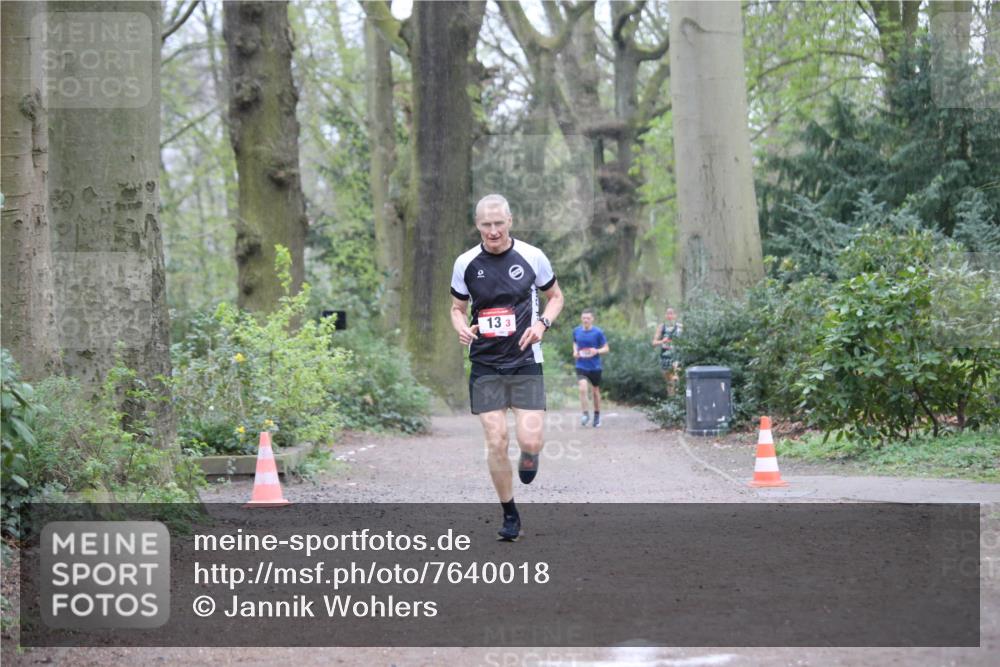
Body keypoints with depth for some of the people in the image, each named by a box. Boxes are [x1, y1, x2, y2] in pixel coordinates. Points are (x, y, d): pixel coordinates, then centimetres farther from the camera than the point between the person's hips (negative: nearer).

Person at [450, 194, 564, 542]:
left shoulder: (532, 257, -2)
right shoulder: (466, 263, 1)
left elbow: (555, 296, 12)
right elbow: (457, 307, 14)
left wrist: (542, 323, -7)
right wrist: (462, 328, -9)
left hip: (526, 360, -1)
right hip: (485, 365, 1)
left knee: (530, 440, -12)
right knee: (495, 442, -5)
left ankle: (529, 457, 27)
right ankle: (510, 515, 11)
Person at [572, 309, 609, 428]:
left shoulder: (598, 332, -9)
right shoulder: (576, 331, 0)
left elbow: (606, 349, -4)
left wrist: (597, 351, -23)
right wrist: (575, 351, 0)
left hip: (595, 367, -1)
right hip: (581, 366, 1)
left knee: (596, 391, 11)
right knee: (583, 388, -19)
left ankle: (597, 416, 28)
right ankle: (585, 414, -6)